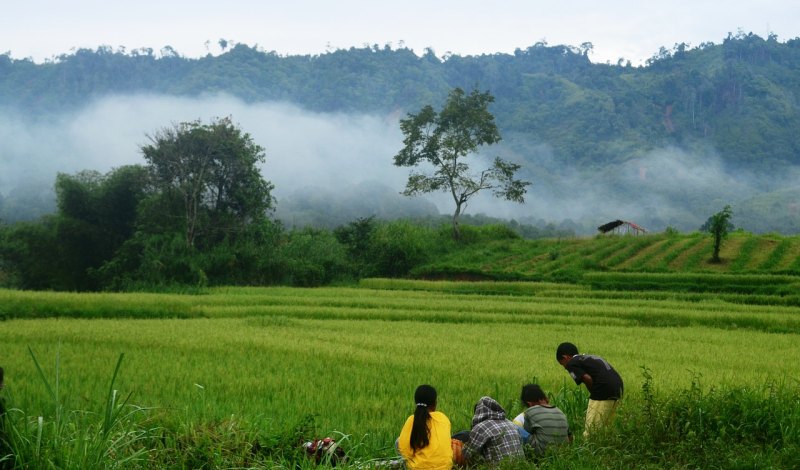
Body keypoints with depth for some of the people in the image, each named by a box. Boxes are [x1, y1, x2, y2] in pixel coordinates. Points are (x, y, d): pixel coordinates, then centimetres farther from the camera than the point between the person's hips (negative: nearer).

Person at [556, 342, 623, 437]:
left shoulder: (571, 363, 4)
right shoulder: (590, 357, 28)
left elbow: (588, 379, -11)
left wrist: (594, 393, 4)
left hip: (603, 393, -8)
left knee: (590, 433, -3)